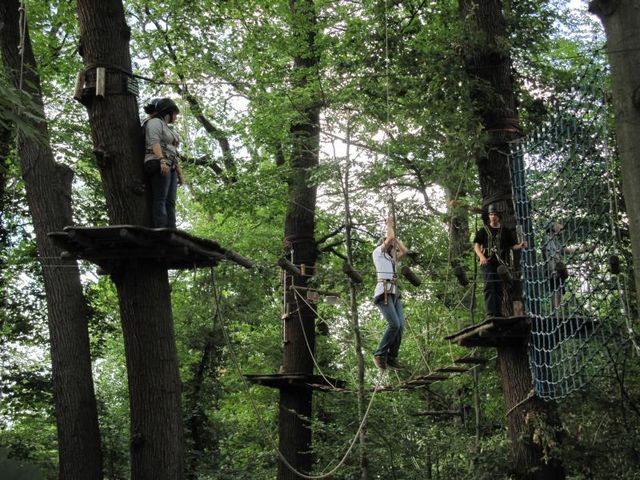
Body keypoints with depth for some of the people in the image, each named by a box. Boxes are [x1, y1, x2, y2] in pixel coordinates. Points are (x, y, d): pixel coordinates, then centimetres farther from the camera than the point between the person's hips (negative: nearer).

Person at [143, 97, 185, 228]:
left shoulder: (168, 130, 30)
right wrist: (162, 161, -28)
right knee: (160, 200, -18)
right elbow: (154, 142, -14)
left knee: (170, 203, -4)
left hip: (170, 168, 9)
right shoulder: (155, 122, 3)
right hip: (159, 166, -9)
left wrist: (180, 174, 21)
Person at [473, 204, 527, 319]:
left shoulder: (505, 232, 14)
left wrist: (520, 246, -13)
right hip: (487, 262, -3)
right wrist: (481, 257, -16)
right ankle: (490, 313, -20)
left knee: (499, 288, 3)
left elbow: (513, 246, 10)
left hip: (500, 263, 3)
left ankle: (498, 314, 6)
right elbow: (476, 246, 3)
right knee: (489, 287, -13)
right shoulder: (483, 231, 10)